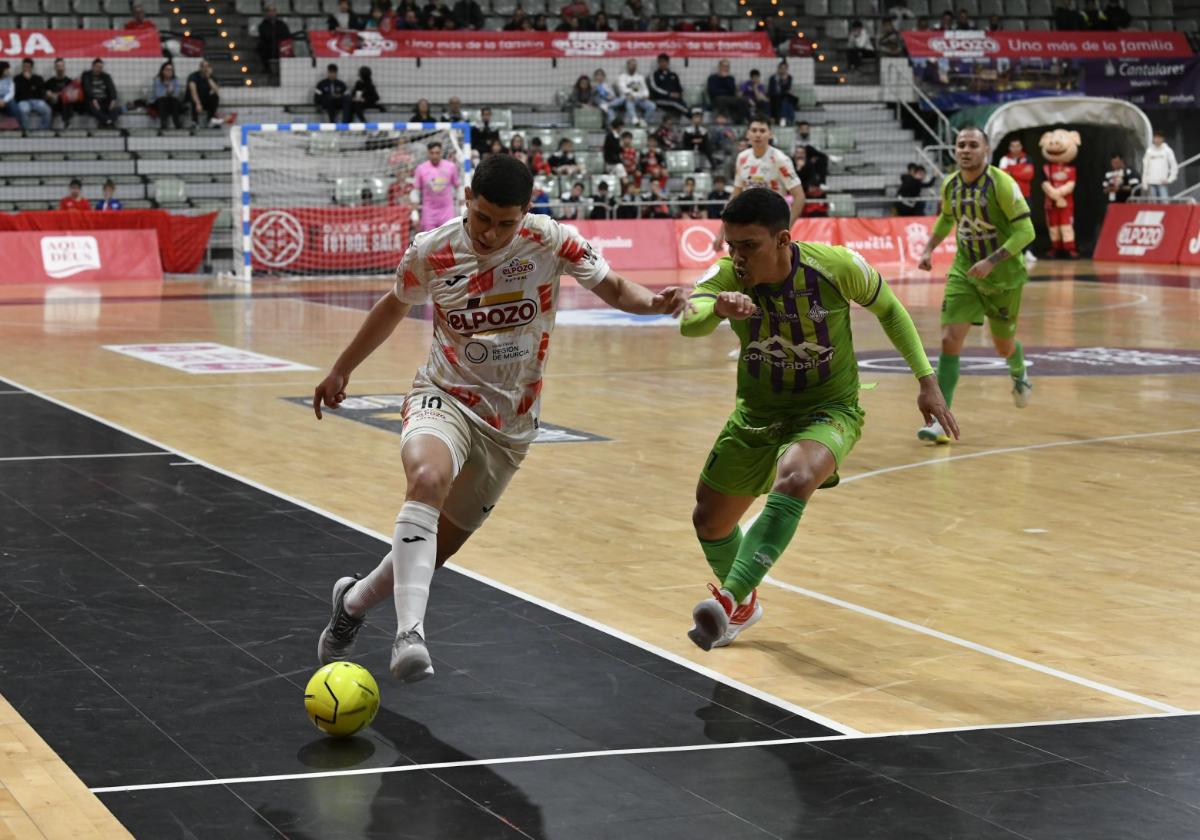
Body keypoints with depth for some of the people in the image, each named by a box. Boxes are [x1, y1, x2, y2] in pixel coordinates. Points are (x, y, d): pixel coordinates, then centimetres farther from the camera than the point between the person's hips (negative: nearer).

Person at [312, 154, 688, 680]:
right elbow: (395, 306, 11)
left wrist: (655, 301, -22)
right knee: (428, 478, -36)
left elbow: (611, 287, 1)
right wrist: (341, 370, 20)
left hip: (510, 421, 2)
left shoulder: (550, 241, -11)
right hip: (443, 396, -2)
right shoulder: (430, 252, -8)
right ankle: (410, 632, -42)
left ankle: (355, 601, 35)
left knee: (438, 547, 5)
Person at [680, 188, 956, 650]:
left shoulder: (837, 266, -22)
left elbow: (888, 308, -2)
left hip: (828, 409, -4)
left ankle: (731, 597, -38)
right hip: (756, 413, 4)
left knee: (794, 479, -37)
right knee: (709, 520, 13)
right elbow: (689, 322, -41)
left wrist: (926, 379, -4)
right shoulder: (727, 275, -20)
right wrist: (717, 309, -64)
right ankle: (744, 605, 43)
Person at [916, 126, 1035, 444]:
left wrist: (991, 262, -28)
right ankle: (940, 420, -14)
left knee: (1004, 346, 14)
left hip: (1003, 275, -3)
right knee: (950, 339, -14)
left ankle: (1019, 372, 52)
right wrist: (929, 248, 7)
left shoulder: (1001, 184, -20)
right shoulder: (950, 186, -3)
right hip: (964, 273, 3)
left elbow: (1025, 230, -20)